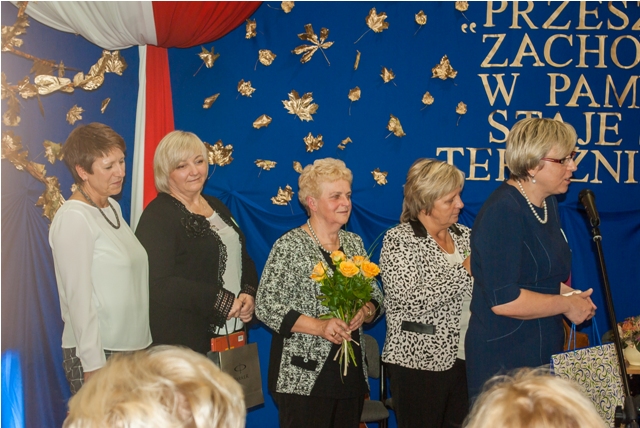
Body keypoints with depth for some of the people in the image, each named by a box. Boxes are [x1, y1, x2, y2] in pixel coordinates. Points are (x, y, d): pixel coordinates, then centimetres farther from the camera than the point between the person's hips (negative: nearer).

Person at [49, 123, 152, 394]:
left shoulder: (112, 208, 11)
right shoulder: (73, 219, -13)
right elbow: (79, 297, -16)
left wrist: (142, 344, 11)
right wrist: (93, 366, -16)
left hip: (133, 347, 7)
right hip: (98, 353, -7)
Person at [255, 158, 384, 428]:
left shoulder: (354, 243, 11)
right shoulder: (290, 246, -8)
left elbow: (375, 295, 16)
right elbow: (266, 306, -12)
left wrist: (366, 312, -7)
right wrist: (319, 326, -20)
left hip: (352, 373, 6)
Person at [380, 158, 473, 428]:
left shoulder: (465, 235, 9)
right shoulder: (399, 240, -8)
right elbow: (412, 301, -21)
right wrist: (465, 271, -19)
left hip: (465, 357, 5)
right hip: (420, 361, -5)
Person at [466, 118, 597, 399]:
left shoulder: (548, 203, 9)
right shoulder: (503, 213, -20)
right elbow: (503, 300, -26)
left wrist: (568, 293, 4)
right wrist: (567, 305, -14)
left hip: (545, 350, 9)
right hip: (505, 358, -9)